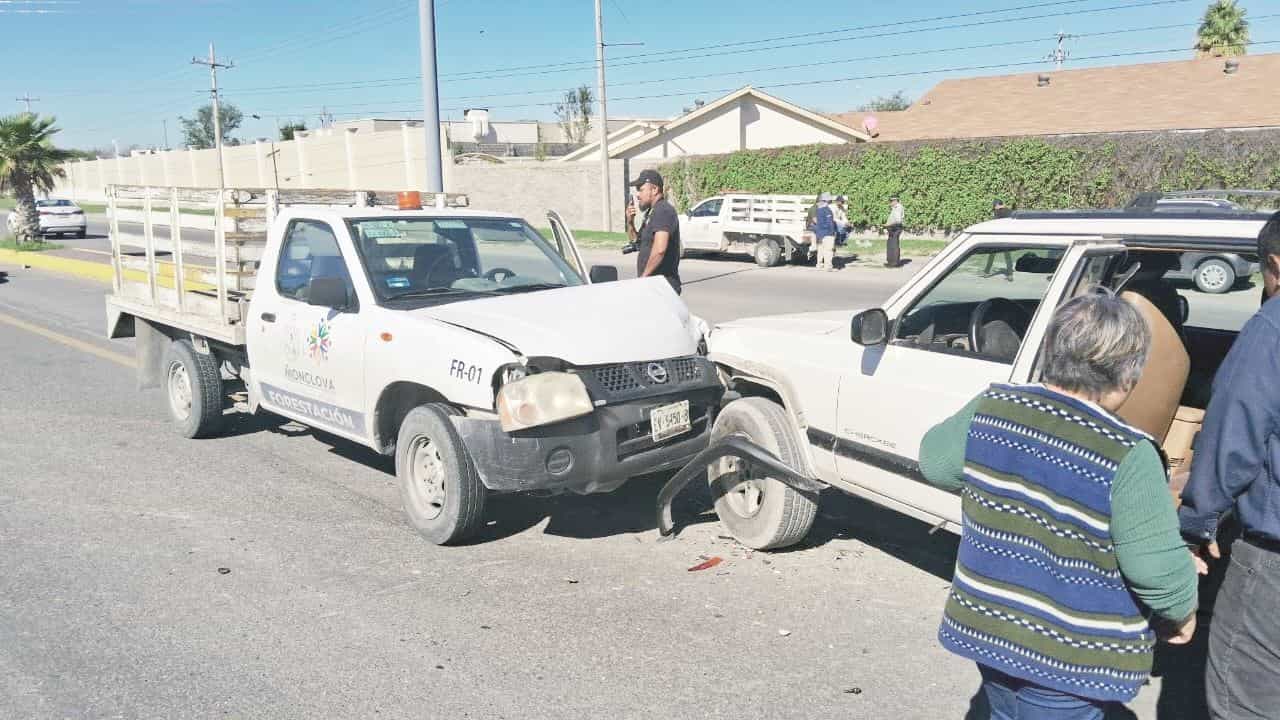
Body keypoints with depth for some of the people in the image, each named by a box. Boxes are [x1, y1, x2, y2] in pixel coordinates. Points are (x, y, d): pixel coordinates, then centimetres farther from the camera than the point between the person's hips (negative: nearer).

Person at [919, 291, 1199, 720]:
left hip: (986, 624, 5)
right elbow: (1157, 566, -20)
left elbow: (935, 461, 6)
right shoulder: (1128, 456, -24)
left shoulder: (991, 407, -9)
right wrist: (1182, 613, 0)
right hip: (1069, 658, -5)